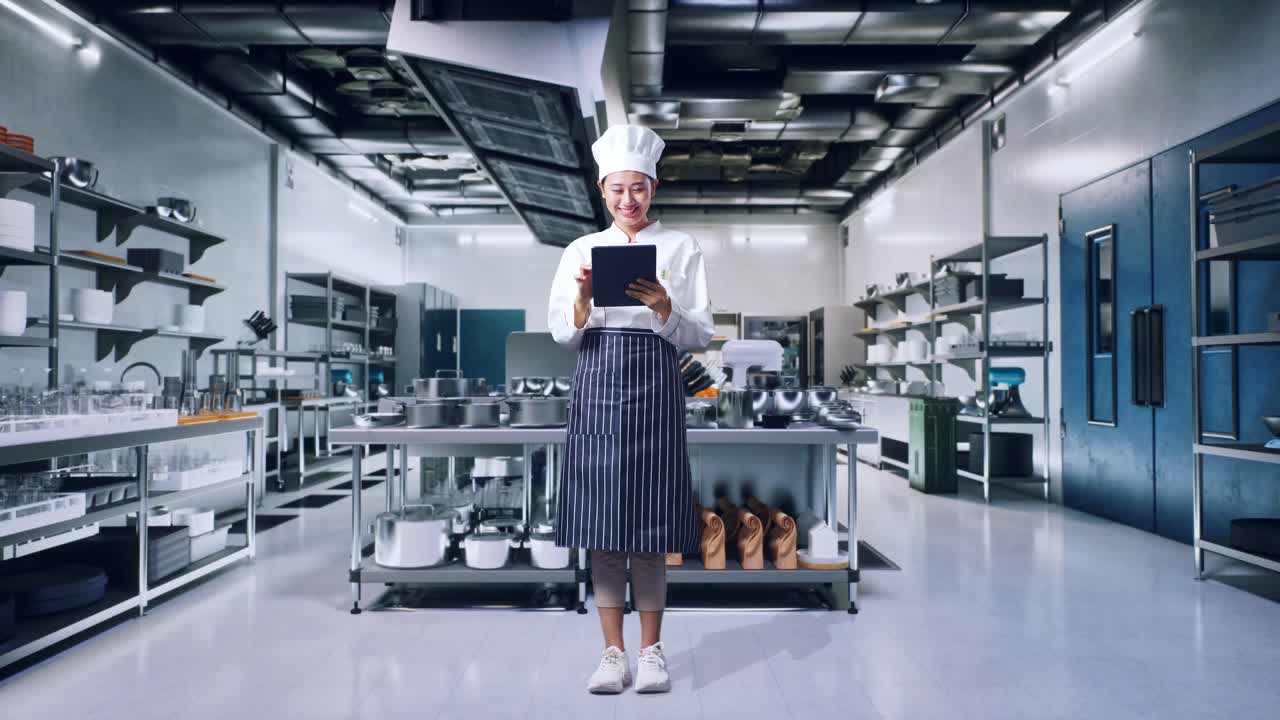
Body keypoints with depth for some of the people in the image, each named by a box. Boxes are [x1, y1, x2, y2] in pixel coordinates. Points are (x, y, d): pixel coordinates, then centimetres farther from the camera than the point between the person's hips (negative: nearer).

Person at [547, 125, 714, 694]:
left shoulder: (681, 248, 8)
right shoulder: (581, 250, 12)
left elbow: (700, 336, 3)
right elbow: (562, 335, 6)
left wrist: (662, 308, -16)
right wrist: (584, 298, -13)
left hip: (655, 384, -1)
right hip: (597, 383, 2)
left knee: (650, 523, 1)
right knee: (601, 526, 3)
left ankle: (651, 651, 18)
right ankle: (613, 653, 17)